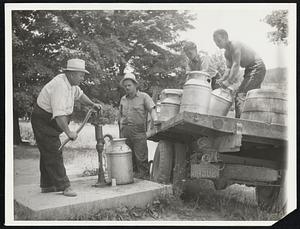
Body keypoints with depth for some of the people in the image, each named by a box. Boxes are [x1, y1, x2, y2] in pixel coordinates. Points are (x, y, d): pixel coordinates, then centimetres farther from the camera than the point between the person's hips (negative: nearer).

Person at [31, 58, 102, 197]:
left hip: (51, 122, 11)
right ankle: (64, 186, -8)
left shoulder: (71, 83, 3)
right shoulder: (60, 86, -29)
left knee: (48, 153, 15)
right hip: (43, 122, -11)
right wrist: (68, 132, -30)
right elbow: (59, 114, -35)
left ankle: (47, 185, 24)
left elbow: (79, 94, 26)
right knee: (53, 154, -10)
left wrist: (92, 104, 19)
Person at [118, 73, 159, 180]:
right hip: (125, 131, 5)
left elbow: (152, 109, -7)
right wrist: (120, 131, 15)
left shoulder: (144, 96, 4)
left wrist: (155, 120, -27)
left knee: (141, 157, -7)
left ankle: (144, 177, -2)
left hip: (138, 131, -5)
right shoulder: (123, 99, 19)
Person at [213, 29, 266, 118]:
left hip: (257, 68, -10)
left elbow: (236, 65, -25)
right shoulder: (227, 53, 10)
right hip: (250, 70, 10)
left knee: (241, 94, -19)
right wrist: (223, 79, -8)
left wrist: (228, 81, -27)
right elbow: (232, 69, 10)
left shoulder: (235, 45, -17)